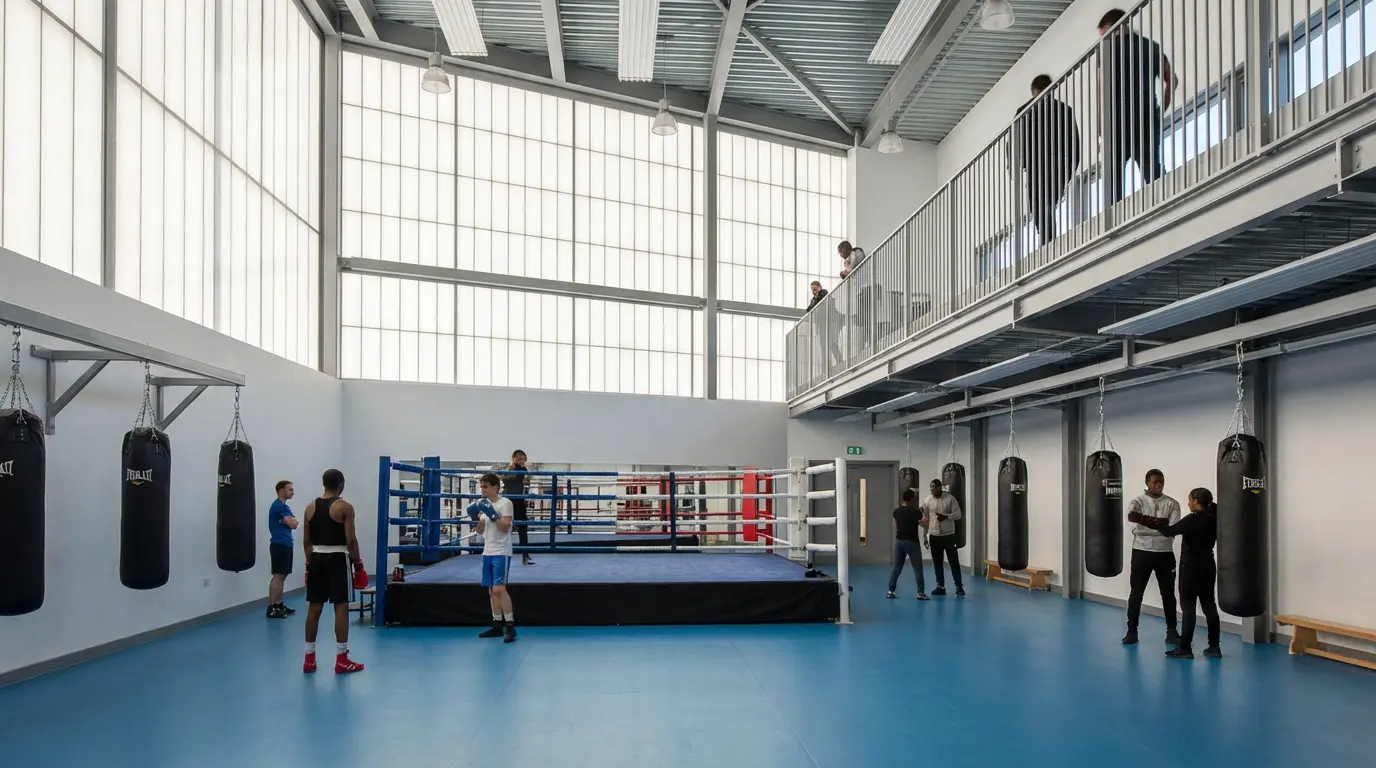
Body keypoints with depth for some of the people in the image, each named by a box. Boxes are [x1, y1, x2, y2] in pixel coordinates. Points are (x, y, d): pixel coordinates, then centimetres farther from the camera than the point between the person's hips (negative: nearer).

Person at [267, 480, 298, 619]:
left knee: (282, 576, 11)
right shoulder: (279, 506, -13)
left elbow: (292, 523, 14)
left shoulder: (282, 506, 20)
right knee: (278, 576, -11)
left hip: (284, 544, 10)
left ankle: (278, 605, 16)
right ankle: (271, 608, -11)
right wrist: (294, 520, 1)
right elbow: (293, 524, -19)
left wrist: (291, 520, -6)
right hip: (279, 545, -10)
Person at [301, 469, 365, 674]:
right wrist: (358, 562, -3)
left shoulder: (311, 507, 7)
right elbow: (350, 540, -13)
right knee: (341, 607, -2)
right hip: (337, 559, -6)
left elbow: (306, 541, 9)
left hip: (317, 558, 6)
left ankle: (309, 658, 16)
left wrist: (309, 563, 18)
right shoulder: (344, 507, -9)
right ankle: (341, 660, -1)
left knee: (314, 608, 10)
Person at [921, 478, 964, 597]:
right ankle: (941, 587, 16)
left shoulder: (950, 498, -8)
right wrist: (925, 536, -2)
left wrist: (946, 516, -24)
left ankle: (959, 587, 8)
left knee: (954, 561, 0)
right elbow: (925, 518, 4)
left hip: (949, 535, -3)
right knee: (937, 562, 8)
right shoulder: (928, 500, 1)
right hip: (934, 536, 3)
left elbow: (958, 514, -9)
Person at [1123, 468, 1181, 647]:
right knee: (1136, 592, 4)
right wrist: (1160, 522, -35)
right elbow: (1131, 516, -26)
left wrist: (1146, 520, -25)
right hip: (1142, 552, -1)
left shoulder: (1172, 504, 1)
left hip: (1164, 553, 1)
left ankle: (1171, 631, 19)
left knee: (1168, 593, 7)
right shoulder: (1138, 502, -2)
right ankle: (1132, 631, 12)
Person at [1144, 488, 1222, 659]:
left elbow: (1170, 531, -14)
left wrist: (1157, 524, 6)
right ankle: (1214, 647, 16)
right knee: (1209, 605, 12)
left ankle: (1185, 648, -1)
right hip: (1208, 566, 7)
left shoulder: (1192, 519, -17)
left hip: (1191, 567, -7)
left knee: (1188, 607, -3)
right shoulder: (1213, 519, 5)